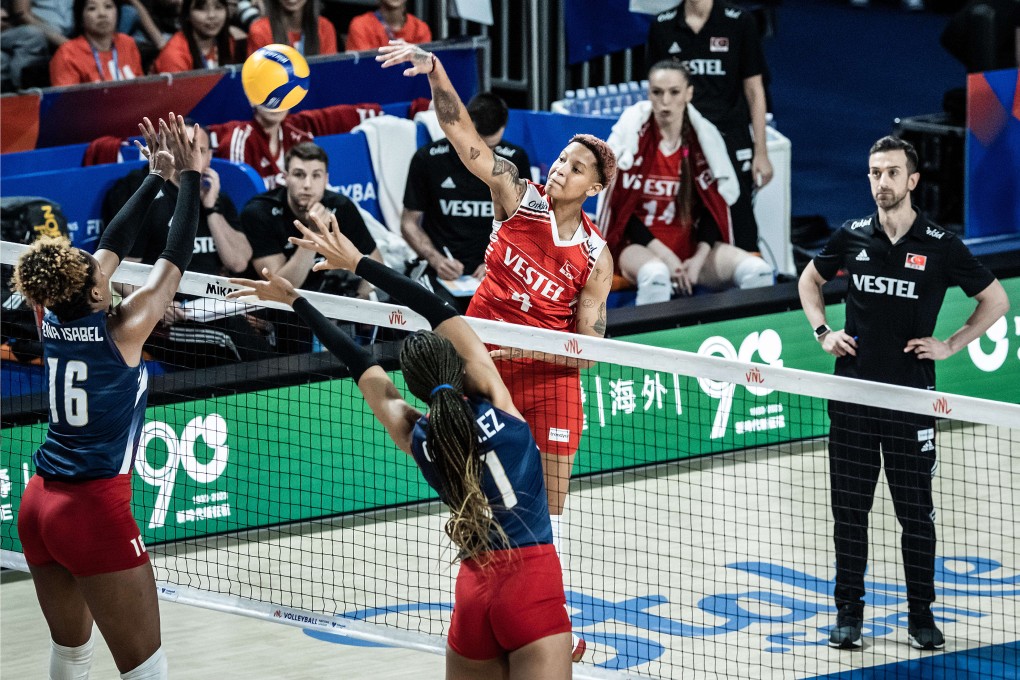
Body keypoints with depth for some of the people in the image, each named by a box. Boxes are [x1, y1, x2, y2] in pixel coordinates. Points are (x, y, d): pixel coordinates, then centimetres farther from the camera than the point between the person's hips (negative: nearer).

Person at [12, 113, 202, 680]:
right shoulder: (120, 331, -11)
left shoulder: (55, 323, 4)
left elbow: (112, 246, 15)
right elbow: (174, 261, -5)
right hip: (95, 507, -8)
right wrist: (189, 177, 2)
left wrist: (155, 178, 20)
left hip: (38, 505, 8)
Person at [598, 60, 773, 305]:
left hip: (691, 243, 3)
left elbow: (715, 204, 3)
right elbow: (620, 210, -8)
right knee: (655, 274, -40)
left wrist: (699, 257, -13)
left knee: (757, 270, -22)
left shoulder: (705, 136, -1)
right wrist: (664, 255, -17)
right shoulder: (630, 135, -8)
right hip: (638, 244, -3)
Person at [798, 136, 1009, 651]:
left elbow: (996, 300, 6)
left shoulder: (939, 246, -4)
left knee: (916, 511, 2)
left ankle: (921, 617, 11)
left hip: (911, 397, -2)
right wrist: (823, 333, 9)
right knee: (849, 508, 5)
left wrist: (950, 345, -1)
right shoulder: (852, 237, 3)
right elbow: (810, 280, 23)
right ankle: (849, 613, 13)